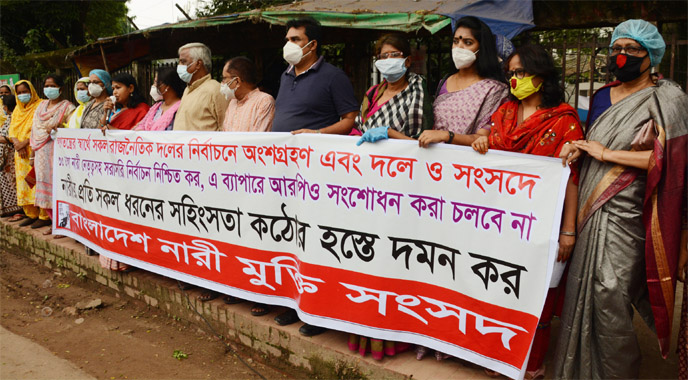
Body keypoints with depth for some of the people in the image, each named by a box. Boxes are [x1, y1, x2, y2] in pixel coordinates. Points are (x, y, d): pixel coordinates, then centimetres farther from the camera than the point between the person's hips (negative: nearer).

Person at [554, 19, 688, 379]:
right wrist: (577, 148, 1)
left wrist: (606, 153, -14)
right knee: (584, 286, 8)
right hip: (590, 207, 6)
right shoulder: (602, 96, 15)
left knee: (610, 293, -6)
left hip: (625, 214, -5)